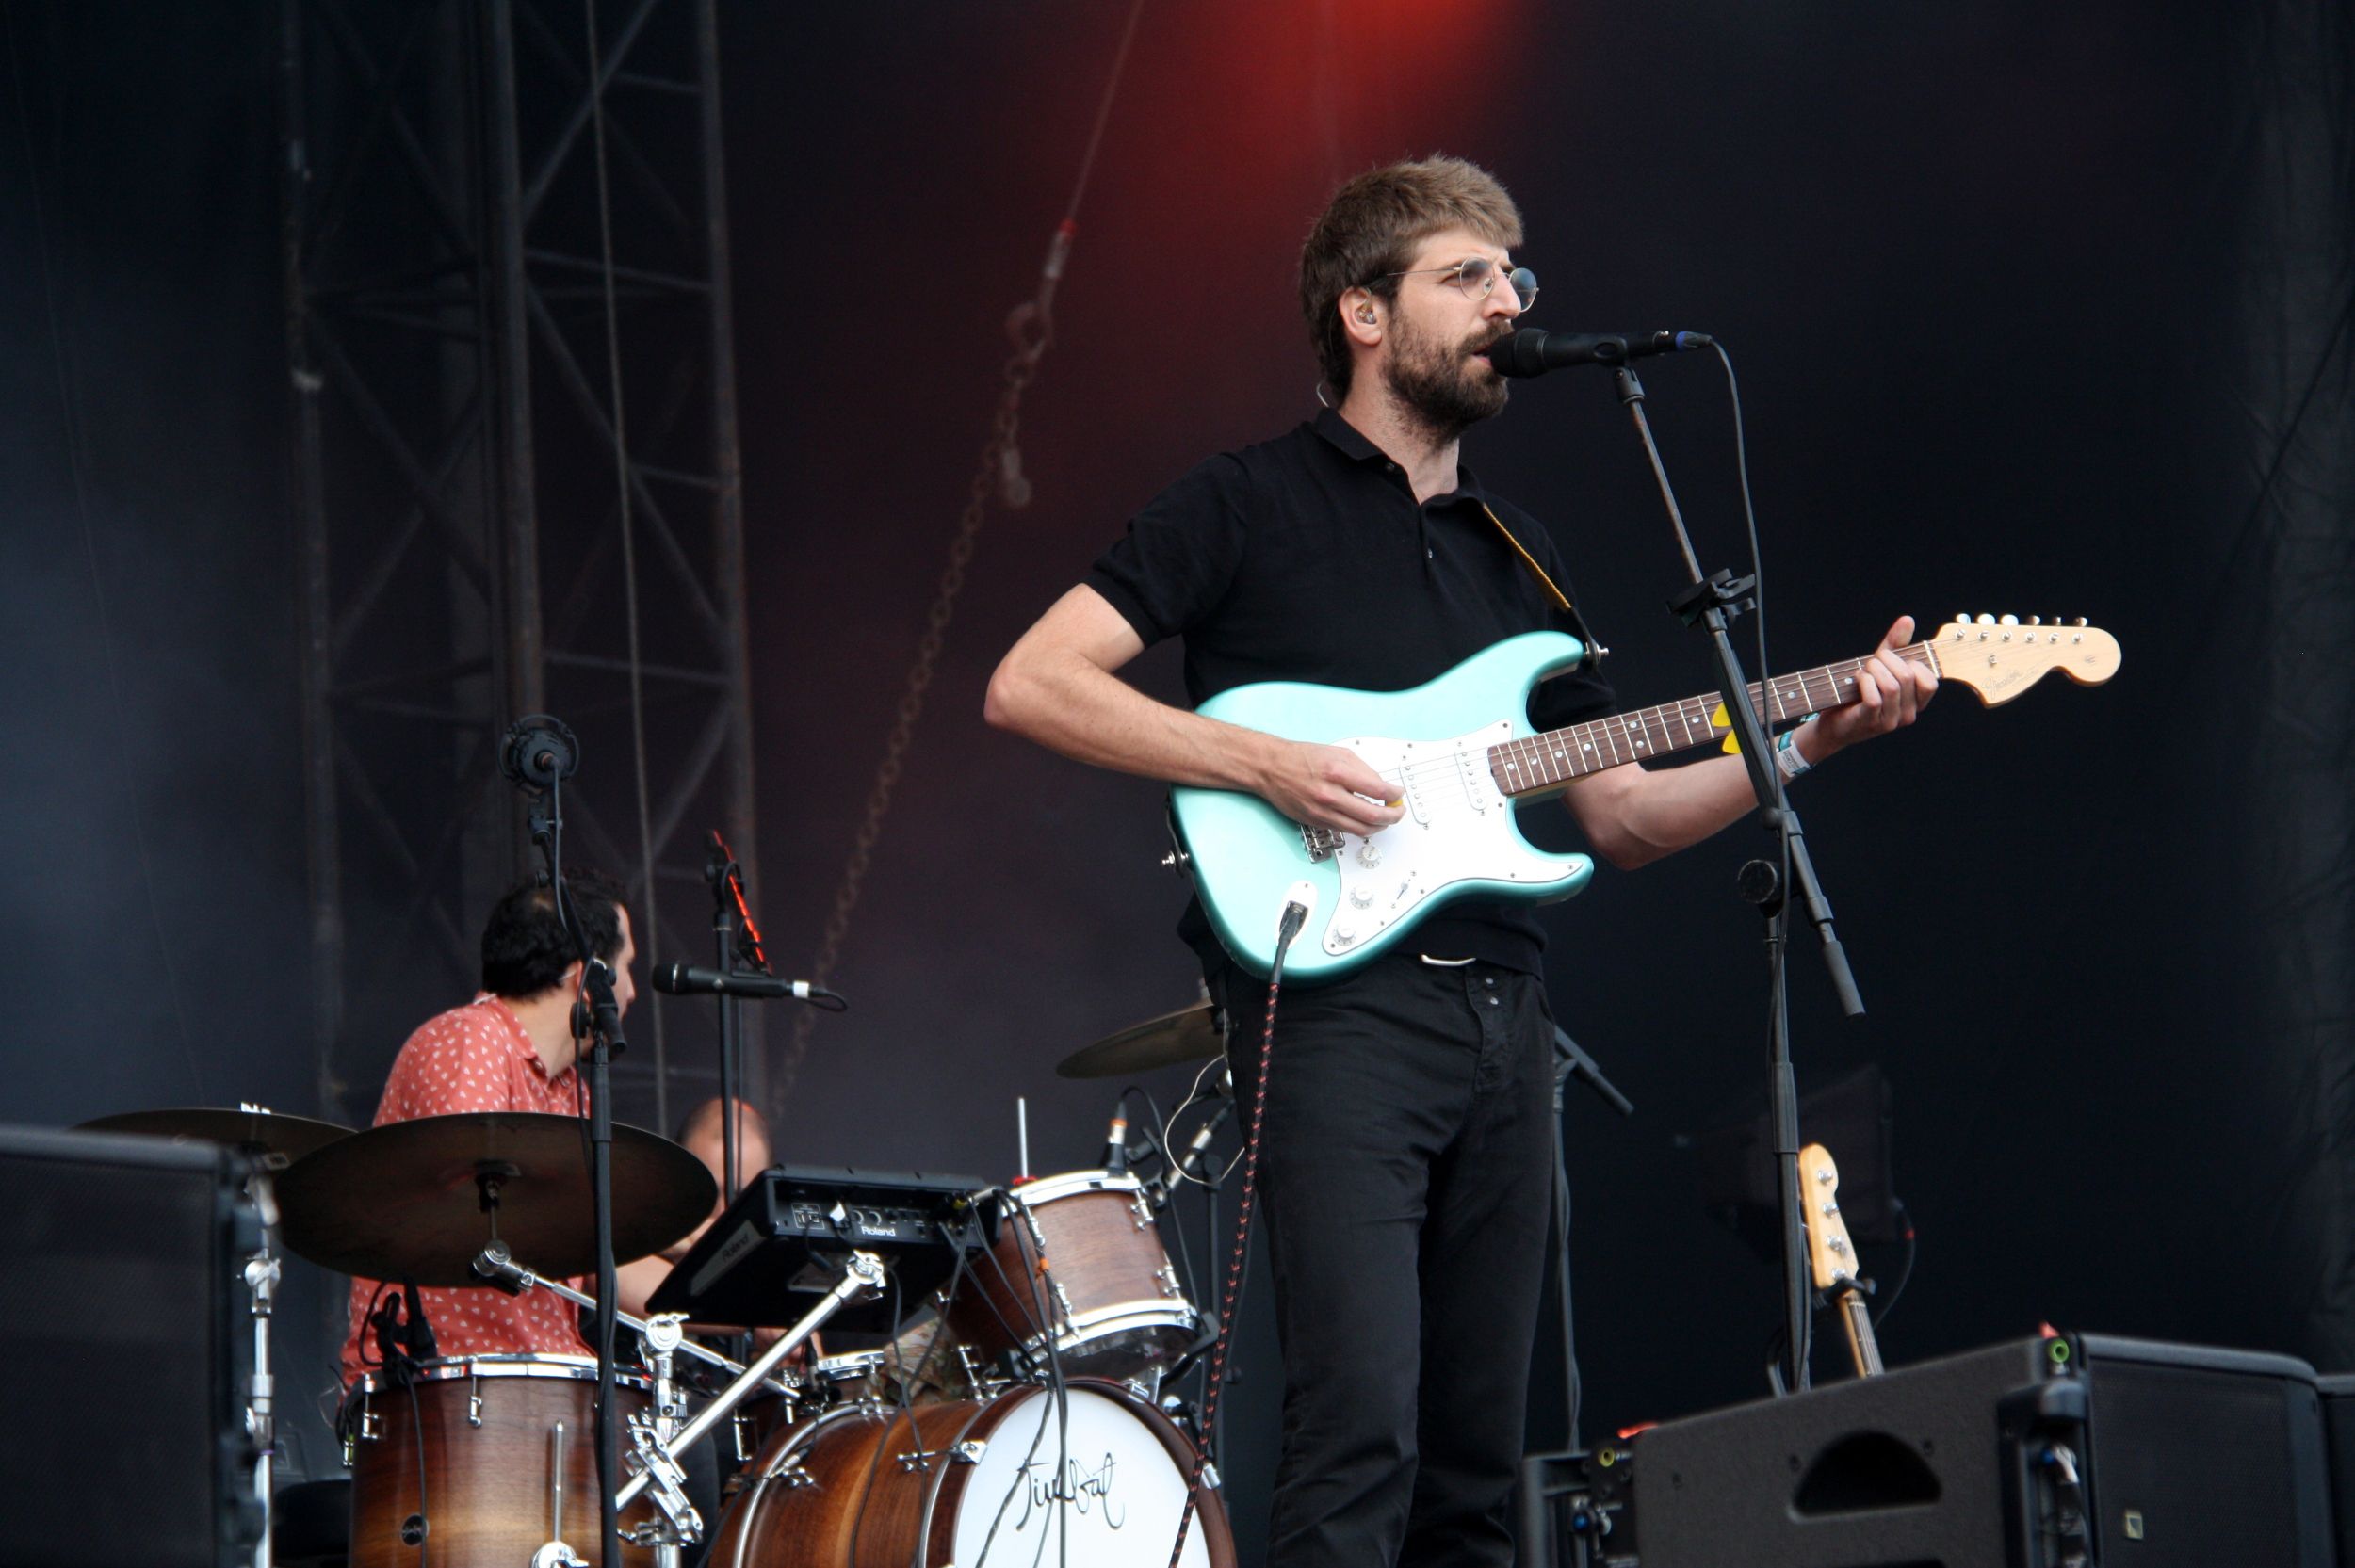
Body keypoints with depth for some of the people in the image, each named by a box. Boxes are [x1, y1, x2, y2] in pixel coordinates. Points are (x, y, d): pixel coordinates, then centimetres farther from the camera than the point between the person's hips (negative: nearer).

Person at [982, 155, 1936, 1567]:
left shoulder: (1519, 554, 21)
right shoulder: (1252, 509, 1)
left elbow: (1621, 816, 20)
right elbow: (1029, 685, -7)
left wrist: (1805, 741, 6)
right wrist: (1262, 764, -16)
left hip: (1505, 1014, 7)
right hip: (1340, 1008, -7)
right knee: (1358, 1439, -19)